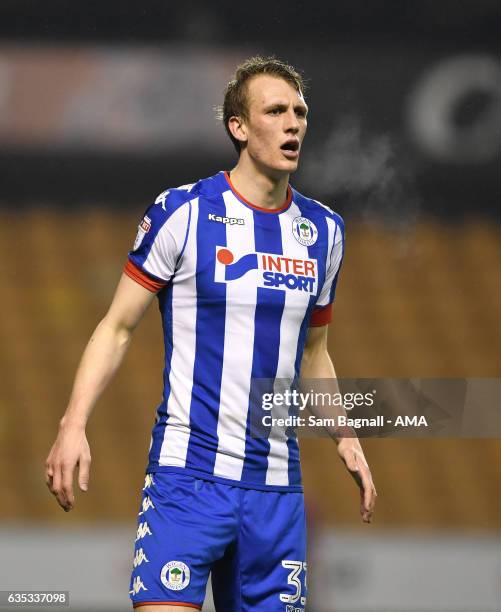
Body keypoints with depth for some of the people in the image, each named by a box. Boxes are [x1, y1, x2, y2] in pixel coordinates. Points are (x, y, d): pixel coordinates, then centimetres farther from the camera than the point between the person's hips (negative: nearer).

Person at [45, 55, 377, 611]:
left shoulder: (323, 231, 12)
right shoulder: (181, 212, -3)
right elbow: (117, 327, 0)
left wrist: (345, 439, 14)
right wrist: (73, 425, -11)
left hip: (277, 486, 5)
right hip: (187, 476, -5)